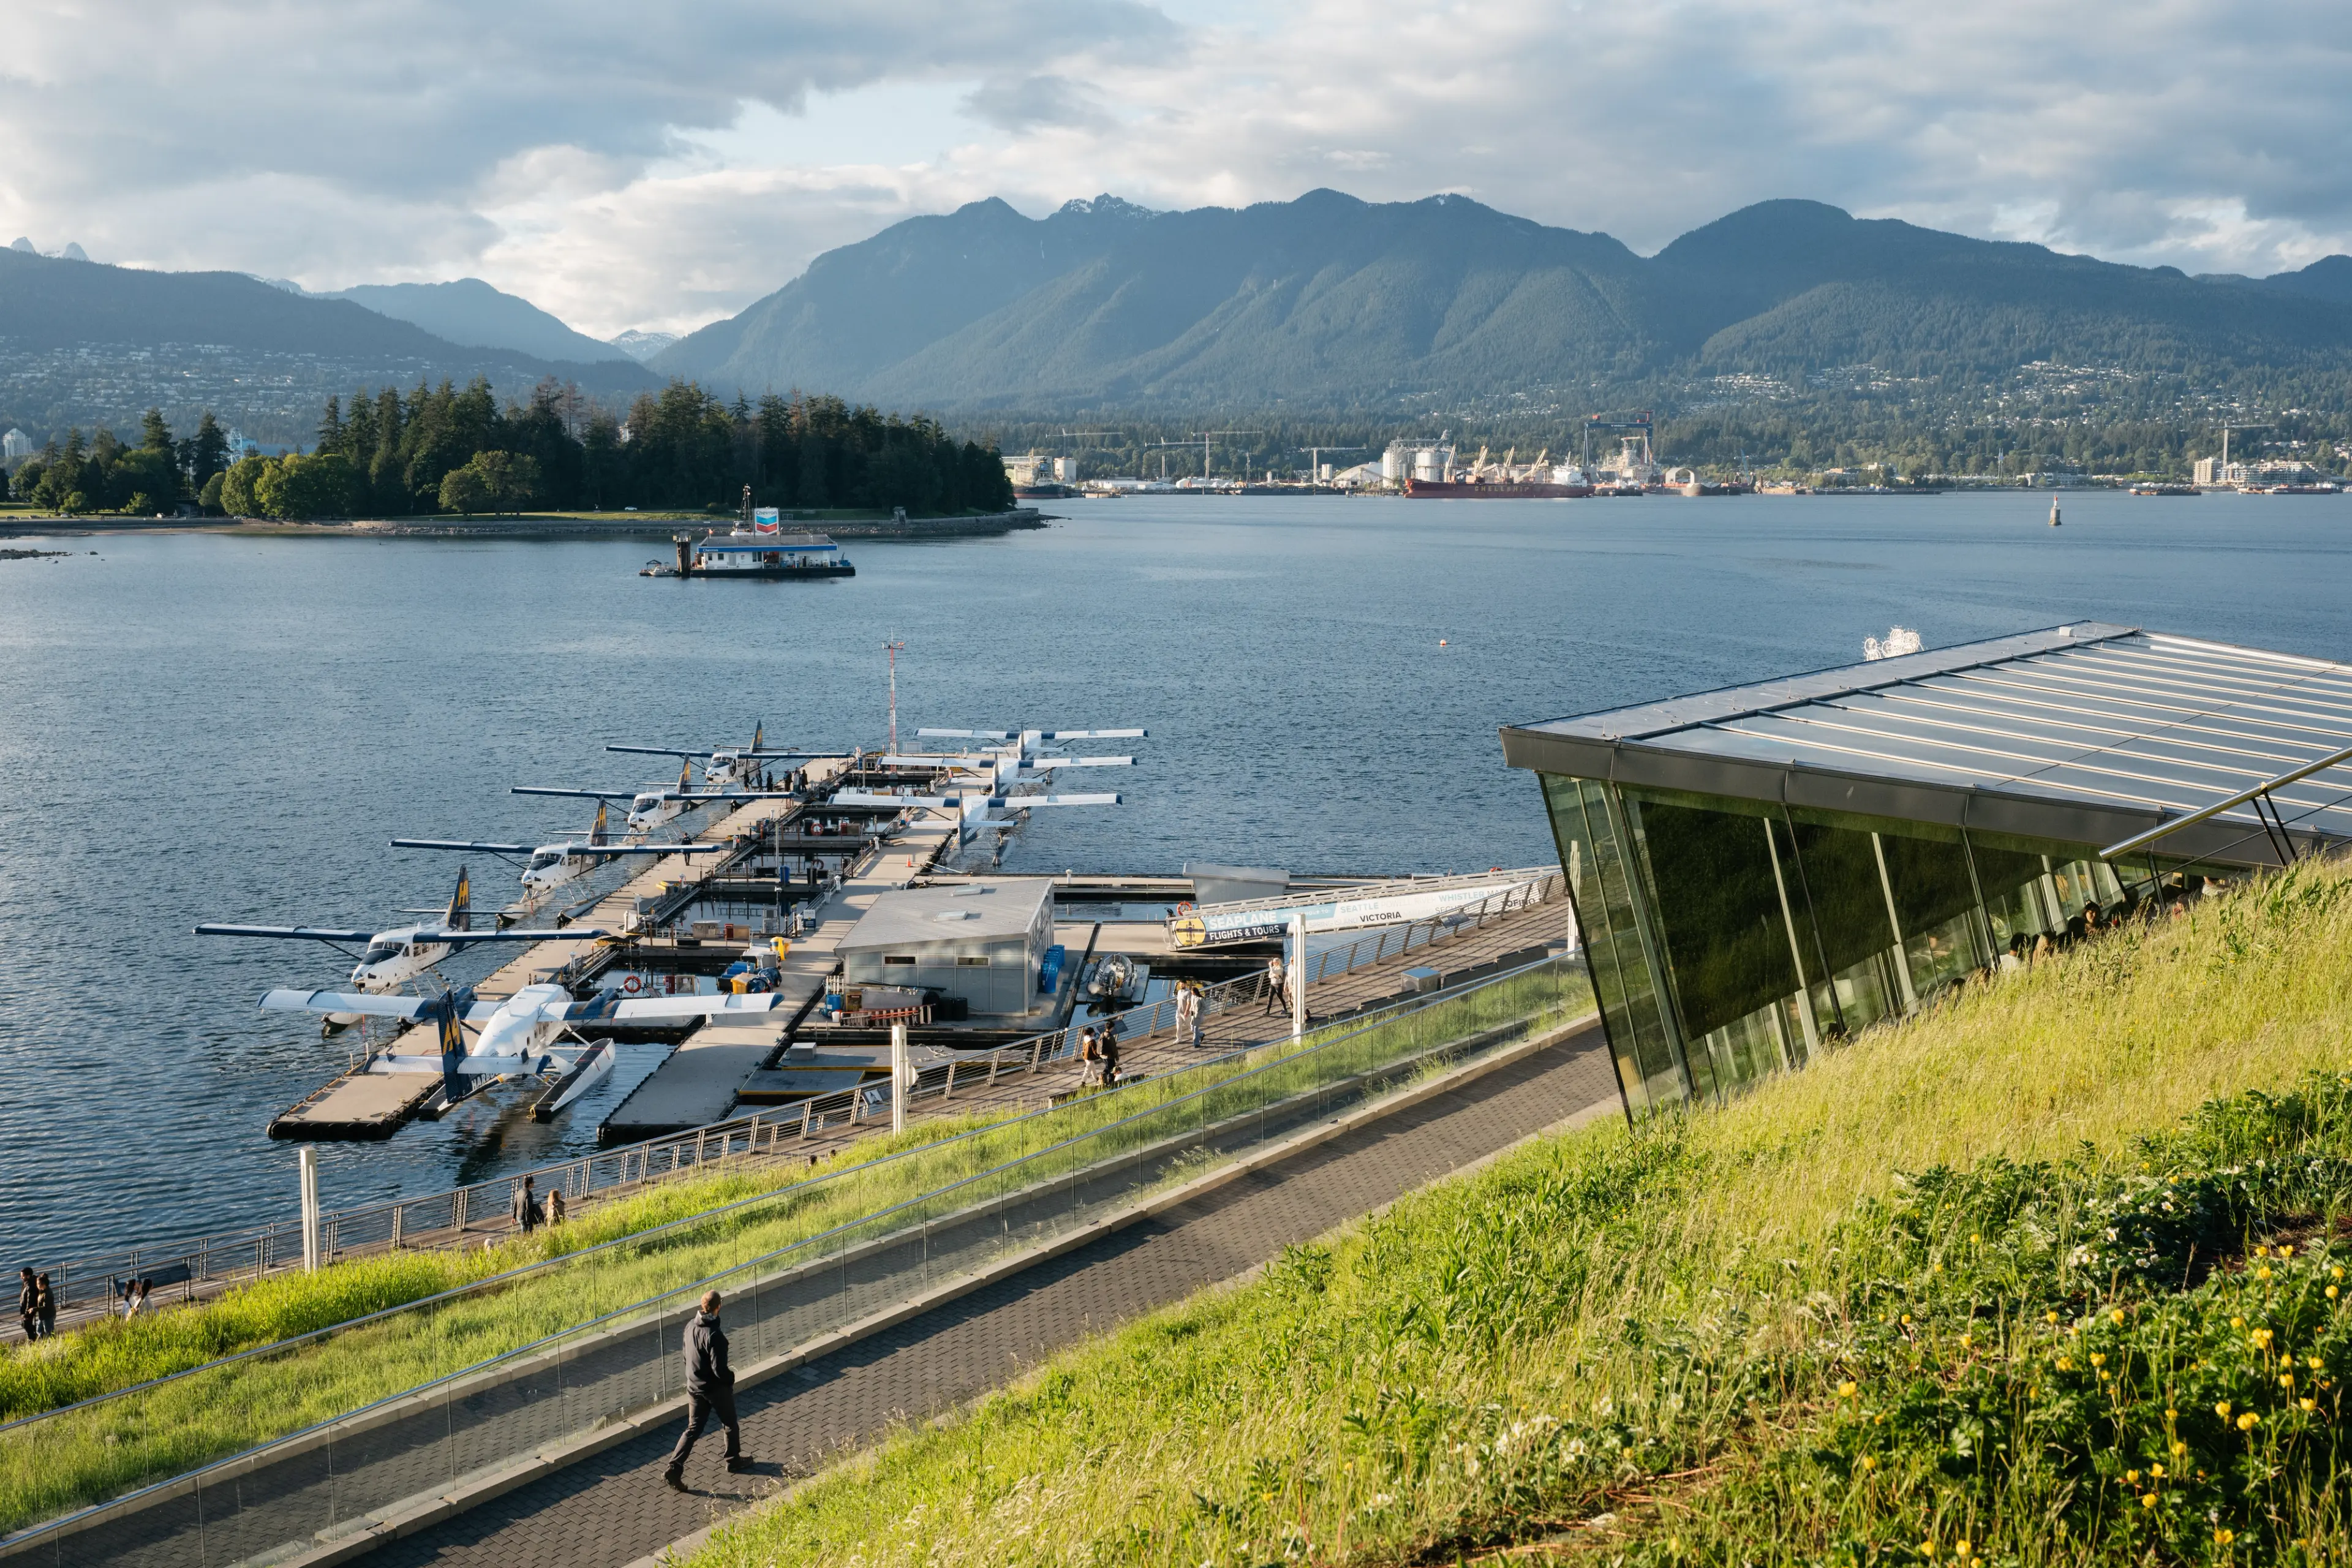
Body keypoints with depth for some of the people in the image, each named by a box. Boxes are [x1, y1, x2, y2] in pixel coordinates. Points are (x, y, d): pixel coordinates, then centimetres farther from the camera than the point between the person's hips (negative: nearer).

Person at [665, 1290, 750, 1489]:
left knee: (693, 1429, 12)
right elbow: (719, 1369, -27)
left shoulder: (690, 1327, -4)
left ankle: (674, 1469, 1)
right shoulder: (714, 1336, -28)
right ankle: (734, 1462, 34)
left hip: (694, 1388, 6)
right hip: (717, 1389, -6)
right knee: (730, 1424, 18)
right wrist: (731, 1377, -7)